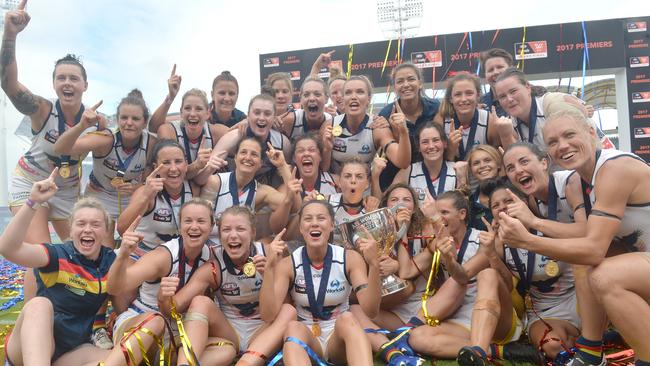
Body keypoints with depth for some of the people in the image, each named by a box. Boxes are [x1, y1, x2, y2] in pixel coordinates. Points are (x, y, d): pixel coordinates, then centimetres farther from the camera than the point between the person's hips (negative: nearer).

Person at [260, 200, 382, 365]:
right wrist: (269, 267, -28)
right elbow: (268, 315, -18)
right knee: (292, 327, -33)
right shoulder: (288, 264, -6)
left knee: (347, 319, -32)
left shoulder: (350, 258, -7)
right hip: (304, 339, 0)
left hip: (340, 337, 0)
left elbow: (371, 311, -17)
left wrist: (374, 265, -30)